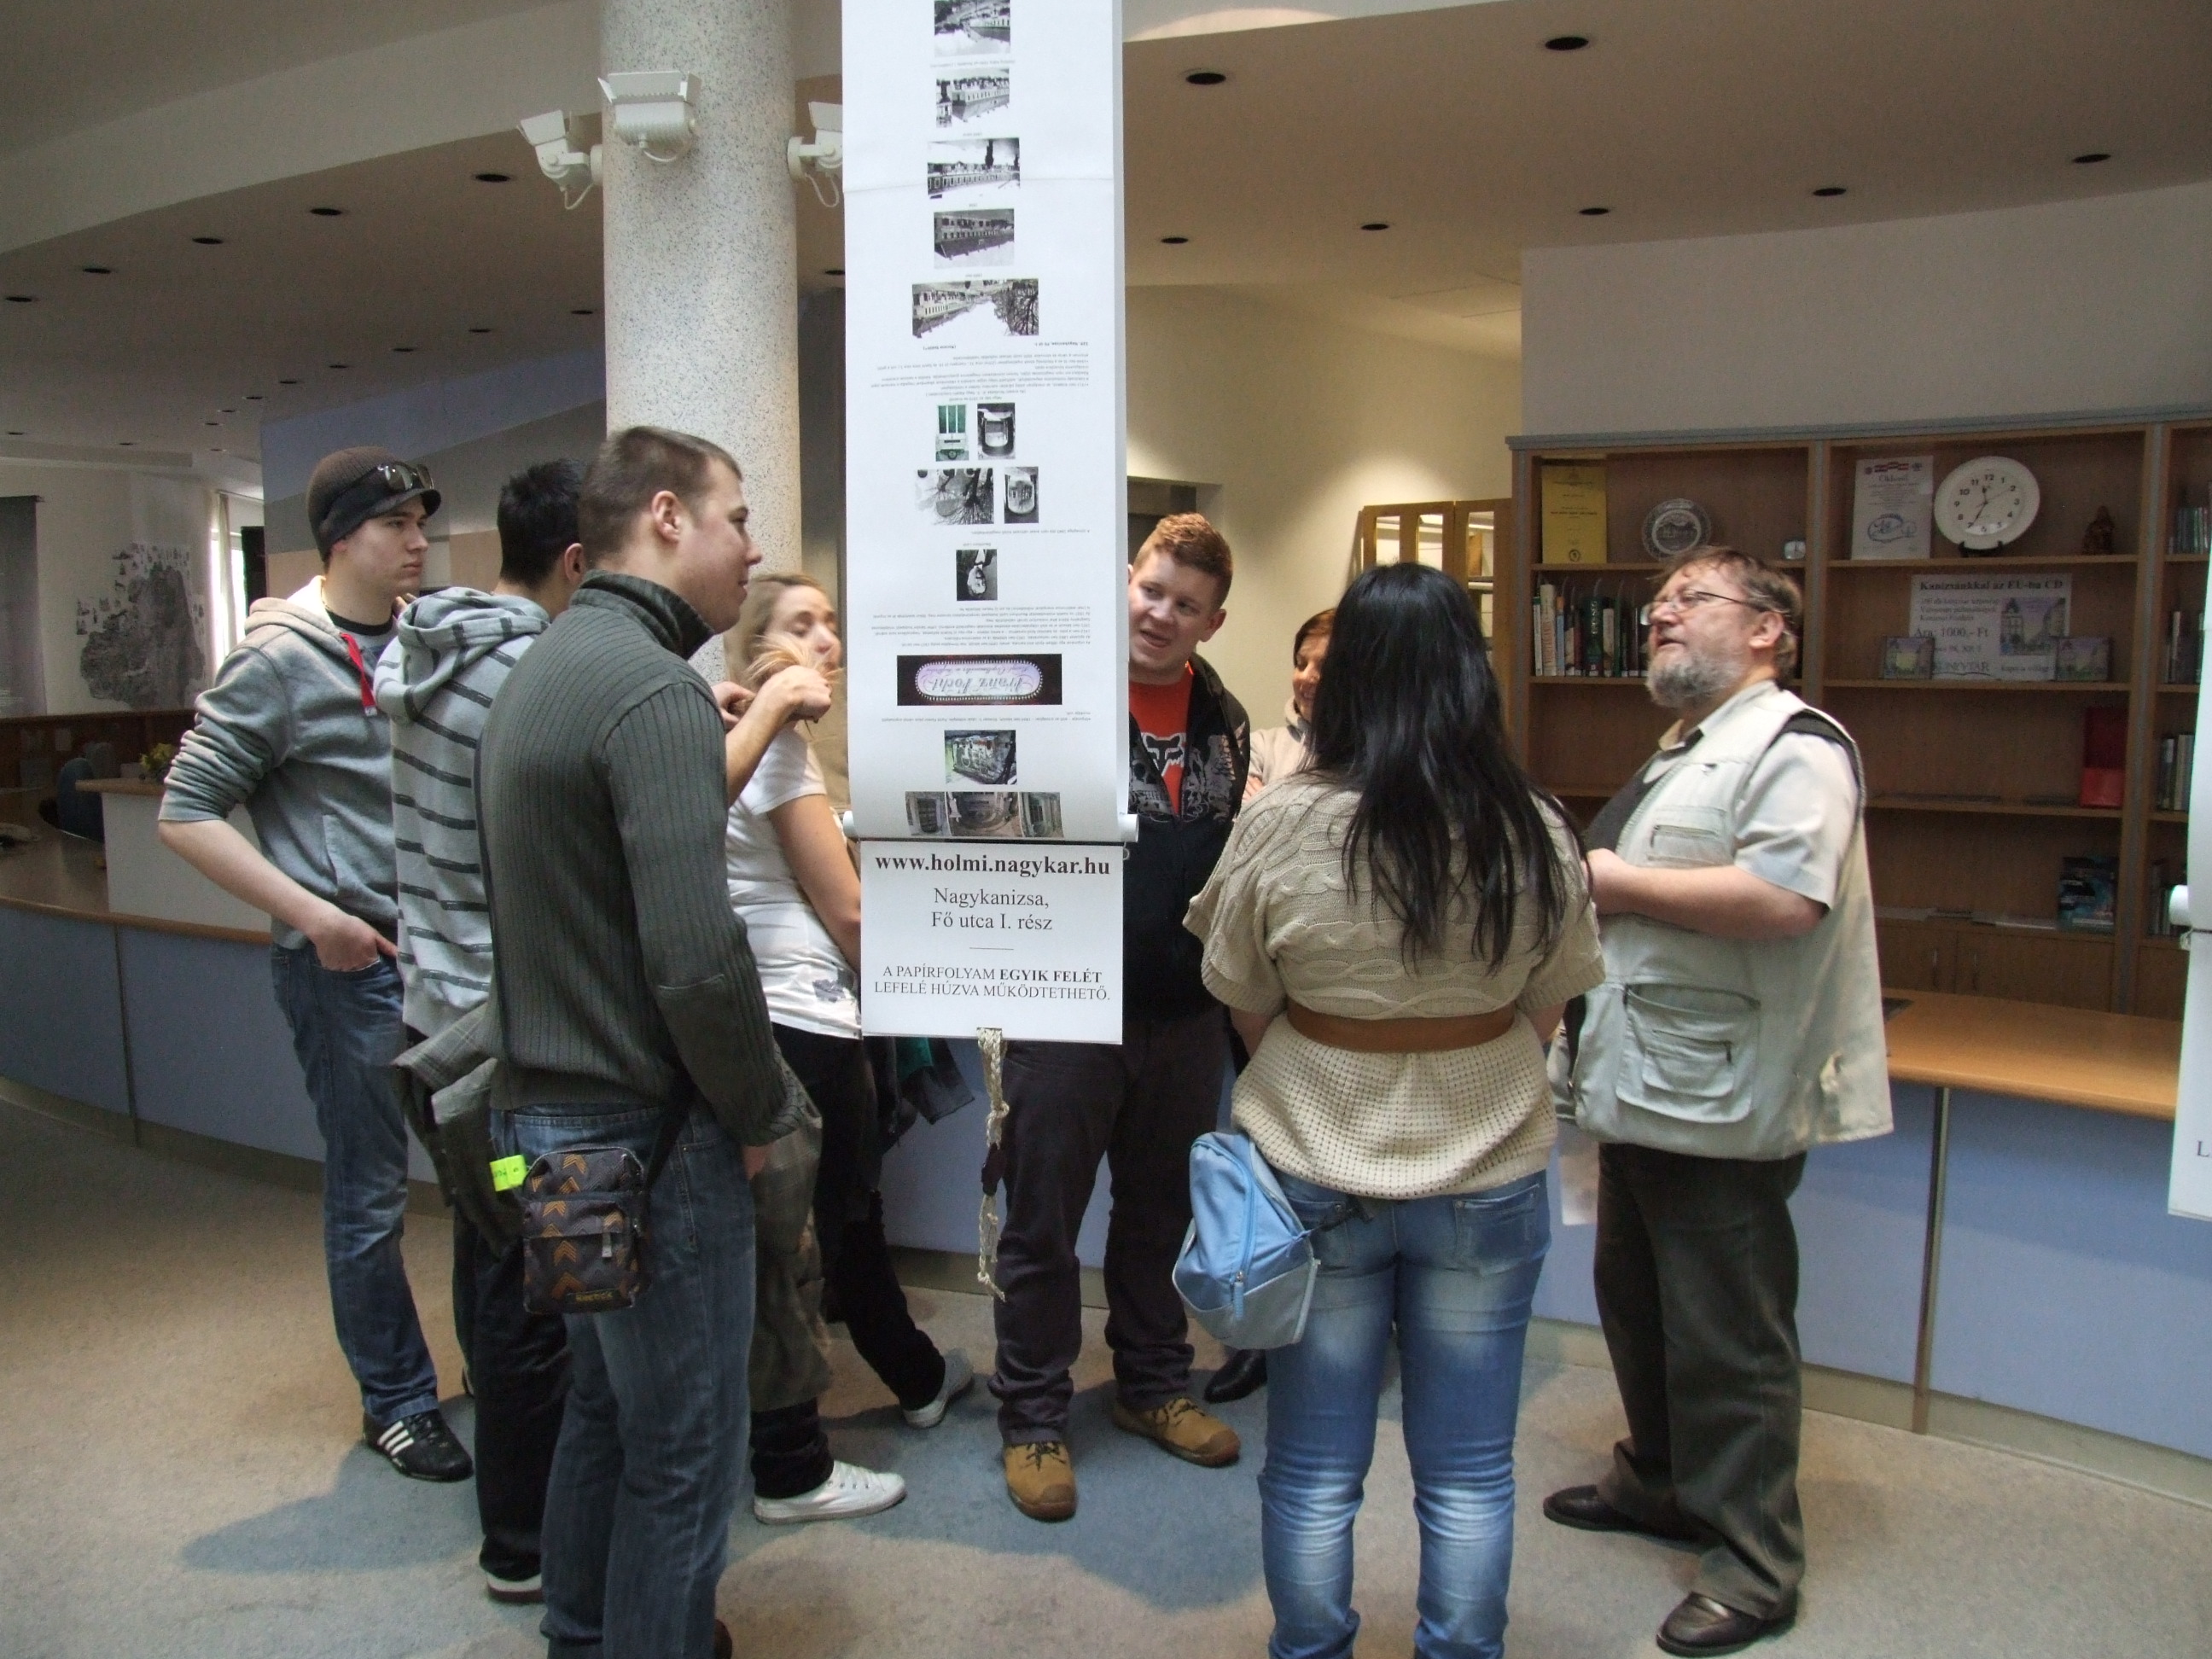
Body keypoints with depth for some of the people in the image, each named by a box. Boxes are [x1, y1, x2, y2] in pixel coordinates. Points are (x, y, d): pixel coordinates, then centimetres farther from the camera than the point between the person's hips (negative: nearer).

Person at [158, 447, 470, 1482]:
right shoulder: (280, 660, -9)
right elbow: (186, 815, -10)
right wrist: (312, 916, -16)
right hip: (350, 967, -5)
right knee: (370, 1196, 6)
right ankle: (396, 1401, 23)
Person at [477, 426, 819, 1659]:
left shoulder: (544, 670, 11)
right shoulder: (654, 687, -20)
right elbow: (697, 956, -26)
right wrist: (767, 1112, -12)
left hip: (550, 1109, 10)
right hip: (651, 1134, -10)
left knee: (607, 1410, 25)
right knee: (684, 1455, 6)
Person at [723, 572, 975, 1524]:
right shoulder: (779, 747, -14)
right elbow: (848, 914, -13)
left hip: (766, 1015, 9)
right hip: (801, 1023, -9)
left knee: (851, 1215, 22)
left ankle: (919, 1379, 42)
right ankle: (791, 1473, 14)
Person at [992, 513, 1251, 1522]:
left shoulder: (1225, 719, 9)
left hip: (1183, 1011, 6)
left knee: (1163, 1210, 19)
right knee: (1042, 1220, 7)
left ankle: (1153, 1384, 37)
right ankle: (1032, 1417, 23)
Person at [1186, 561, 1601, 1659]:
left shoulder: (1281, 826, -13)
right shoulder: (1534, 832, -9)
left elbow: (1245, 1009, -3)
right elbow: (1544, 1010, 1)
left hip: (1316, 1182, -1)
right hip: (1488, 1184, 1)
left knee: (1313, 1467, 14)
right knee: (1468, 1471, 15)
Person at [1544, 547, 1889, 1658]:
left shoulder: (1796, 747, -14)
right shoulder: (1677, 756, 18)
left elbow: (1782, 897, -30)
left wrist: (1612, 880, -20)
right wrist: (1591, 883, 10)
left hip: (1723, 1103, -10)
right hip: (1640, 1089, 10)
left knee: (1727, 1337, 1)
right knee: (1635, 1302, 21)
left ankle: (1755, 1564, 16)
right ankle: (1659, 1482, 40)